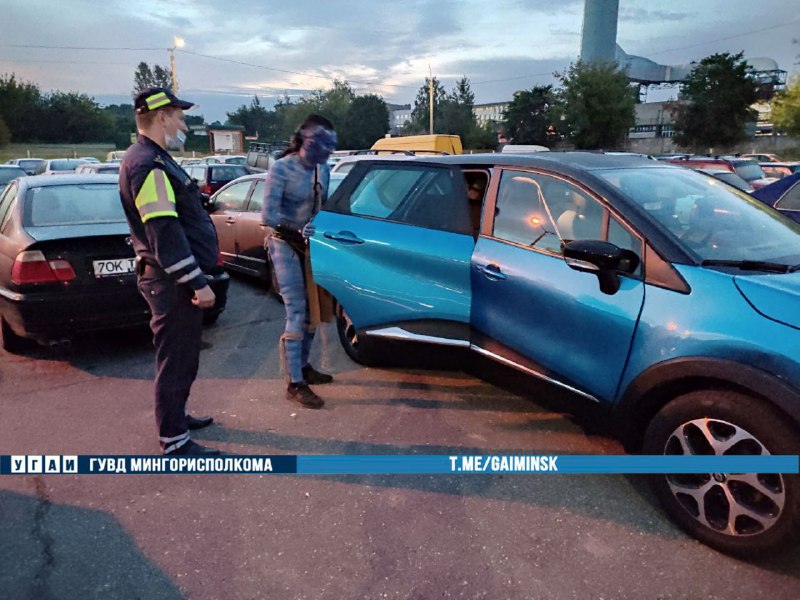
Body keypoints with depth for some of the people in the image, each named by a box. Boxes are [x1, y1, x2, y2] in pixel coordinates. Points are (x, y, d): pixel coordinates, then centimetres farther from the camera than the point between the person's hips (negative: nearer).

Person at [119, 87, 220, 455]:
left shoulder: (154, 159, 17)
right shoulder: (148, 164, -17)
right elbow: (164, 234, -25)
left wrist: (196, 277, 22)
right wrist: (197, 282, -25)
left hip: (173, 278, 11)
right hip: (171, 281, -11)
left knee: (182, 355, 22)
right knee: (175, 359, -2)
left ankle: (177, 415, 38)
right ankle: (174, 442, 9)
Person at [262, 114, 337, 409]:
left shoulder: (322, 169, 1)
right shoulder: (281, 169, -16)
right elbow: (268, 216, -20)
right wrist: (296, 232, -29)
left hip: (309, 245, 6)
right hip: (286, 246, -6)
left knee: (312, 310, 11)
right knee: (296, 314, -9)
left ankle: (303, 366, 28)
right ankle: (295, 384, -2)